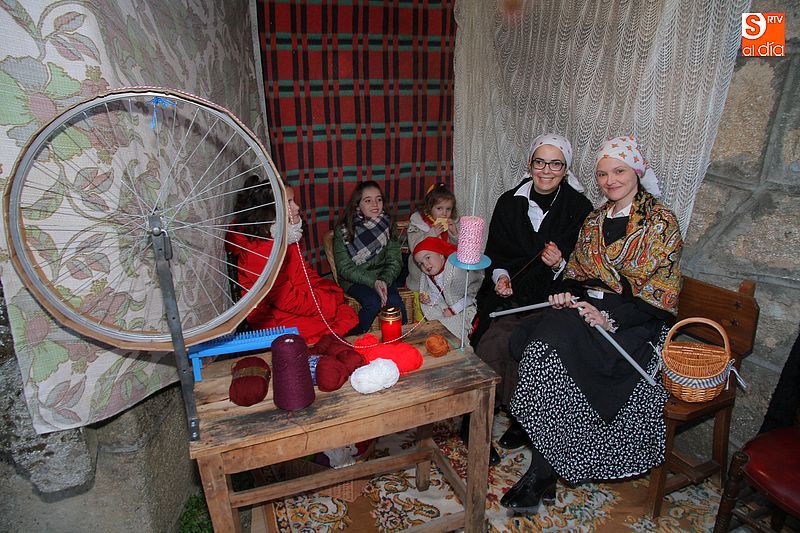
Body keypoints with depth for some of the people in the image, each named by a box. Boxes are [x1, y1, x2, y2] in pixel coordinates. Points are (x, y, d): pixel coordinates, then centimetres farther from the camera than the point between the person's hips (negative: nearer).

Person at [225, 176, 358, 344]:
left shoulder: (286, 236, 3)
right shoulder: (260, 250, -25)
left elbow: (305, 274, 13)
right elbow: (289, 301, -22)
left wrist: (334, 291, -1)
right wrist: (333, 300, -15)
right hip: (278, 322, -9)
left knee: (349, 315, -3)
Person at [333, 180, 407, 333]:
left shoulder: (387, 224, 0)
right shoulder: (343, 230, -10)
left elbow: (394, 261, -2)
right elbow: (345, 268, -12)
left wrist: (384, 281, -22)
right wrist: (373, 282, -23)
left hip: (383, 278, 3)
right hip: (354, 280, -2)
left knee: (395, 303, -25)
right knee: (373, 302, -29)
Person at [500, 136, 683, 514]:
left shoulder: (660, 223, -4)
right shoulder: (595, 220, 15)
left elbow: (660, 294, -9)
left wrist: (611, 319, -21)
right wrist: (566, 293, -3)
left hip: (636, 323, -5)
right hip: (586, 308, 6)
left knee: (559, 344, -30)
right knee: (533, 338, -24)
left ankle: (542, 474, -17)